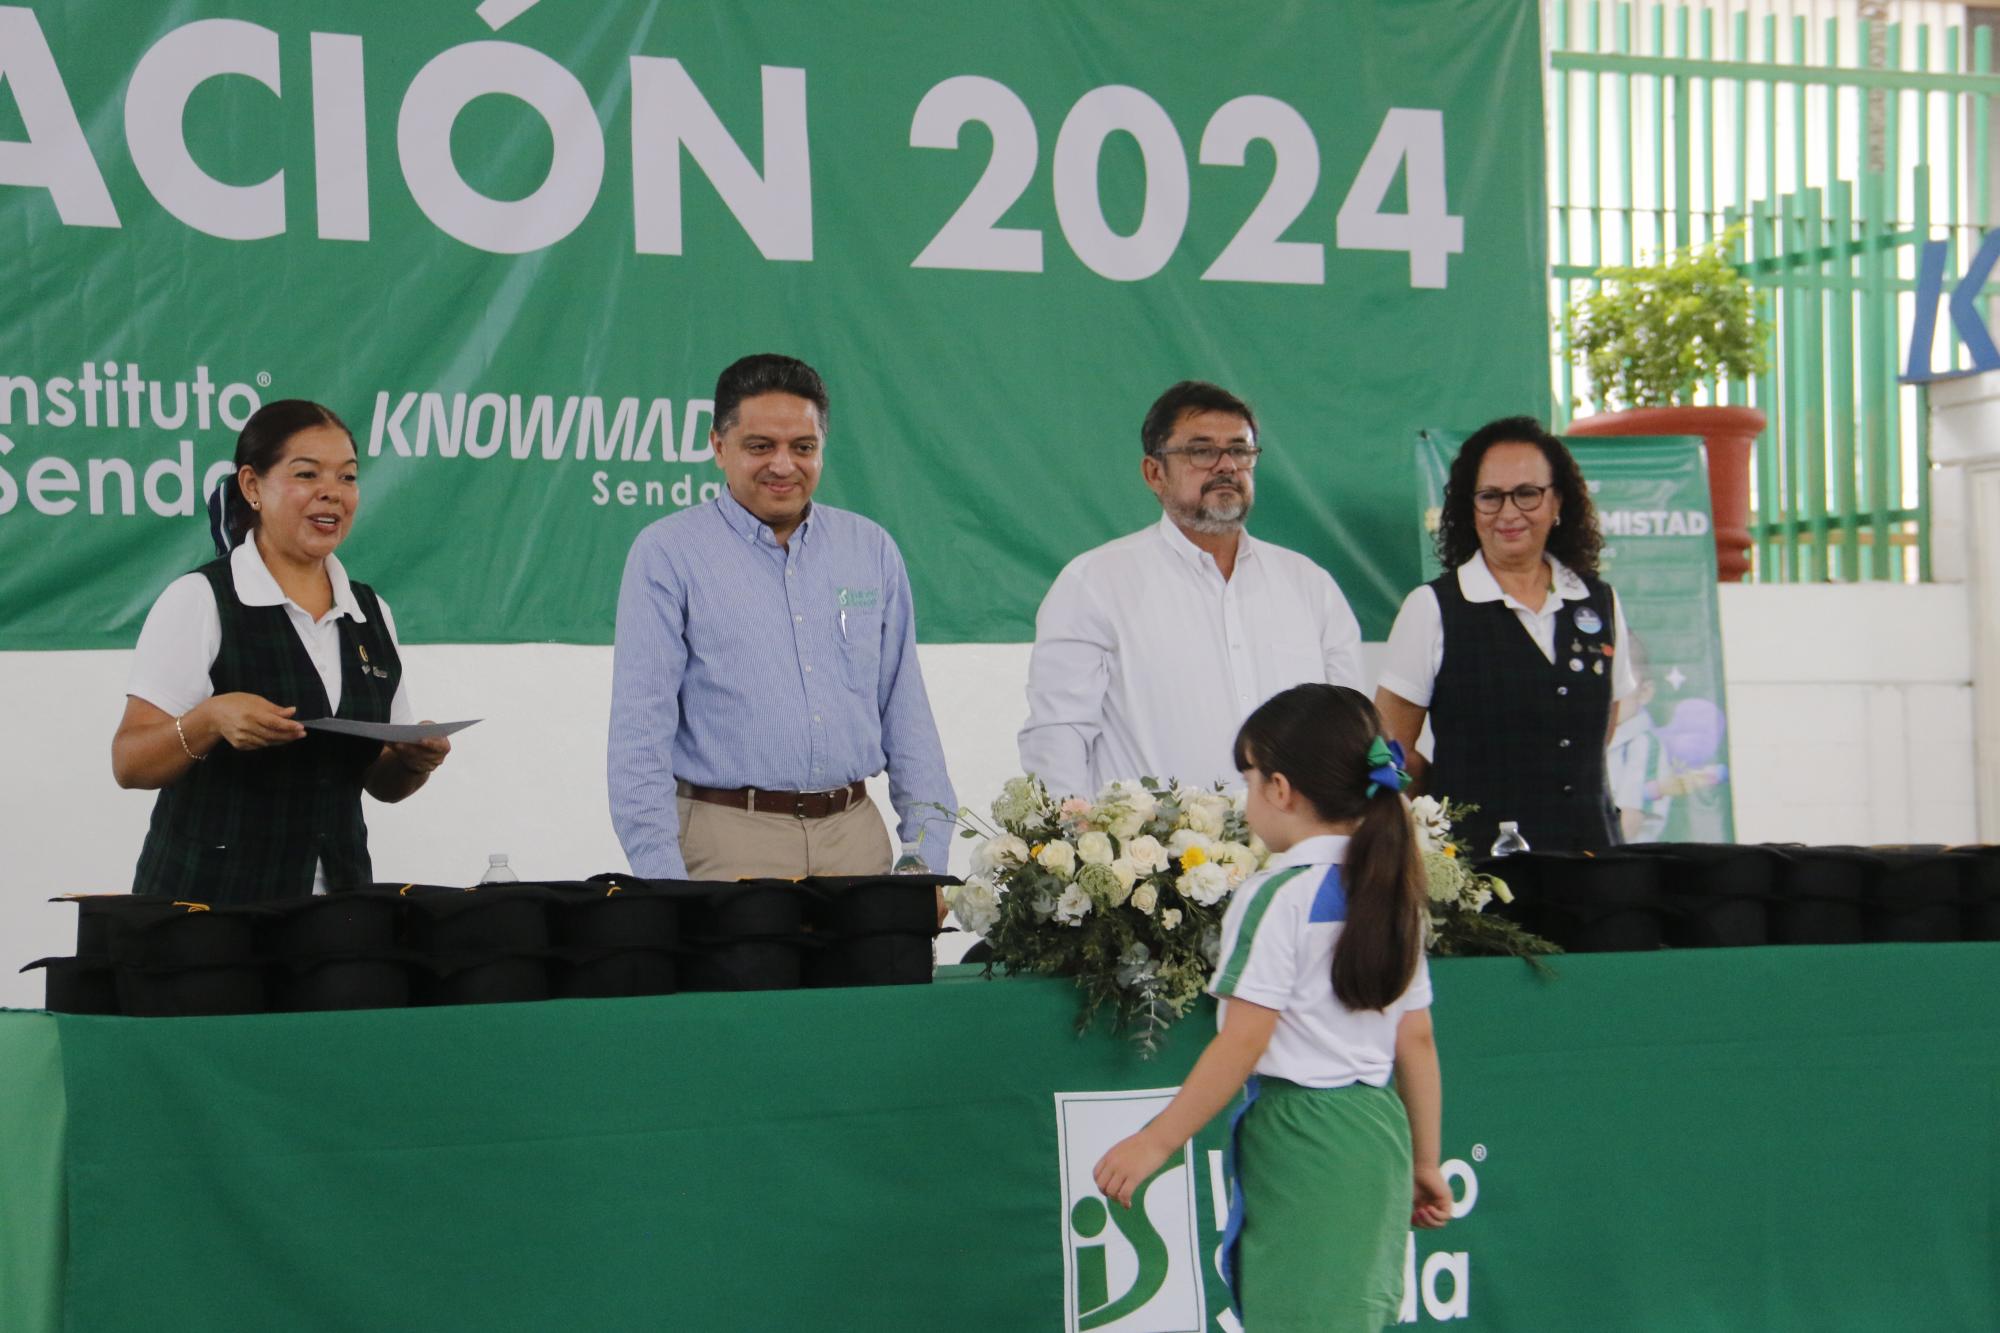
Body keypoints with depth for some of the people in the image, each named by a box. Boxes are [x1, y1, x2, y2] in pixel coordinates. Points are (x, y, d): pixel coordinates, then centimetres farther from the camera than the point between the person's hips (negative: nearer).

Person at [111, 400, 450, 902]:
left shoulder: (372, 614, 11)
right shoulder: (199, 601, -5)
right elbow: (129, 764, -9)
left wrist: (415, 762, -2)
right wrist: (209, 722, -26)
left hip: (336, 894, 5)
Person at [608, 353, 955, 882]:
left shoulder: (872, 551, 12)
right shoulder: (668, 554, -1)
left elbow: (906, 715, 13)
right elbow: (641, 731, -5)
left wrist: (927, 856, 4)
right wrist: (662, 881, -13)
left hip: (856, 837, 4)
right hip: (727, 845, -4)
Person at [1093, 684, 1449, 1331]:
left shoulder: (1279, 895, -12)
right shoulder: (1390, 893, 10)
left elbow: (1243, 1042, -16)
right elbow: (1416, 1042, 13)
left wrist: (1155, 1142, -12)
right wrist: (1425, 1162, 20)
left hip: (1297, 1132, -8)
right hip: (1377, 1128, 8)